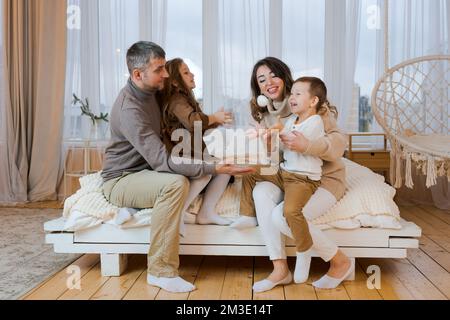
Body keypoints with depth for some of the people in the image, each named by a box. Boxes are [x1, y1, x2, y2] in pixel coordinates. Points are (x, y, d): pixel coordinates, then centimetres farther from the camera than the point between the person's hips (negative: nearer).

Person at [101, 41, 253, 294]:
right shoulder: (129, 108, -27)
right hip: (121, 180, -8)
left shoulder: (150, 93, 3)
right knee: (174, 183, -37)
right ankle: (161, 271, -26)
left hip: (146, 171, 8)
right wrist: (214, 169, -34)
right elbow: (162, 161, -33)